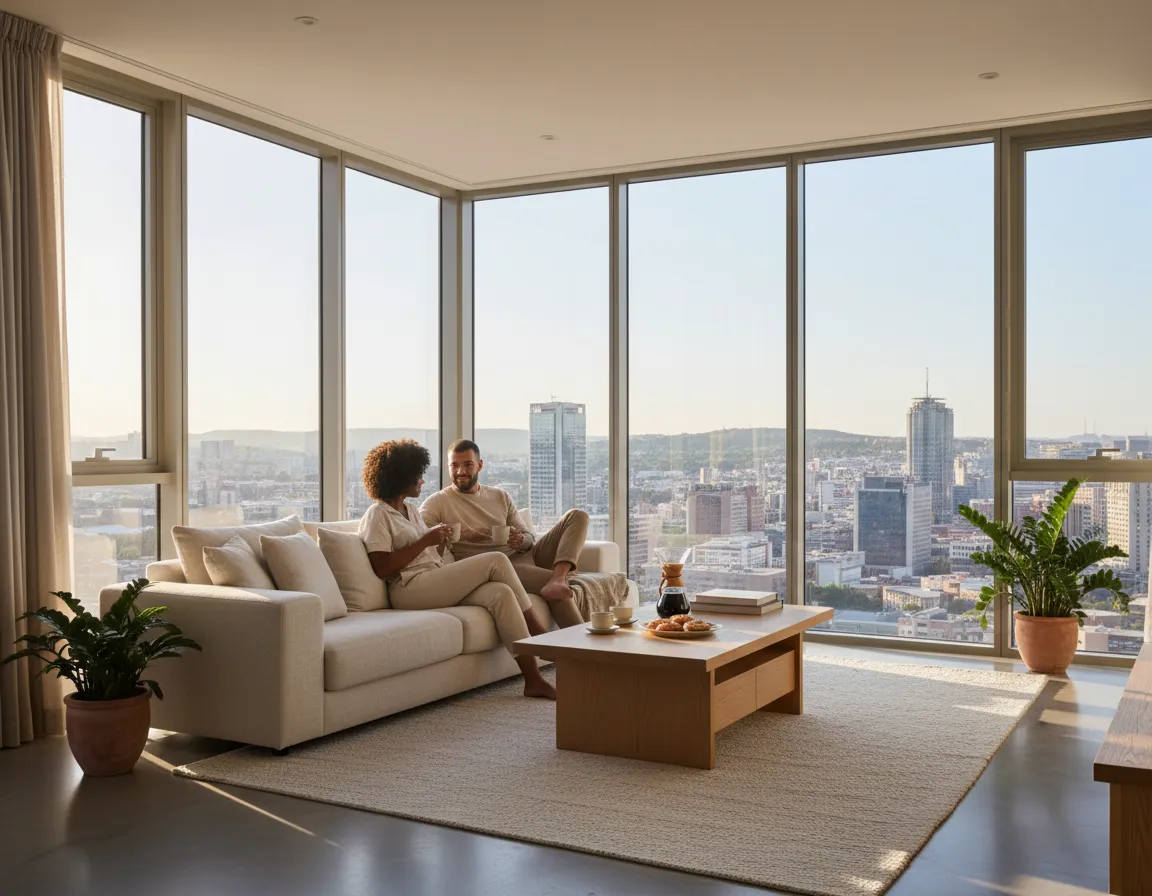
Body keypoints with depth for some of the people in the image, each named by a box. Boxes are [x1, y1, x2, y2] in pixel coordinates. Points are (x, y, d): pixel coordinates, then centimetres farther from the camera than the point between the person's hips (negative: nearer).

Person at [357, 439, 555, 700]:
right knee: (496, 561, -17)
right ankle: (538, 630, -6)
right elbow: (382, 568, -14)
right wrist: (425, 541, -13)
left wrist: (440, 541, 7)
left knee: (501, 593, -20)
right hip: (411, 589, -8)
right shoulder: (377, 515, -2)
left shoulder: (411, 510, 24)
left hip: (439, 585, 8)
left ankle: (533, 680, -21)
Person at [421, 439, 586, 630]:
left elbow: (529, 538, 16)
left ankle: (557, 579, -33)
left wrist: (521, 540, -10)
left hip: (525, 555, 6)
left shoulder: (501, 496, 19)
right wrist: (461, 534, -26)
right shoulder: (437, 503, 4)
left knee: (577, 516, -11)